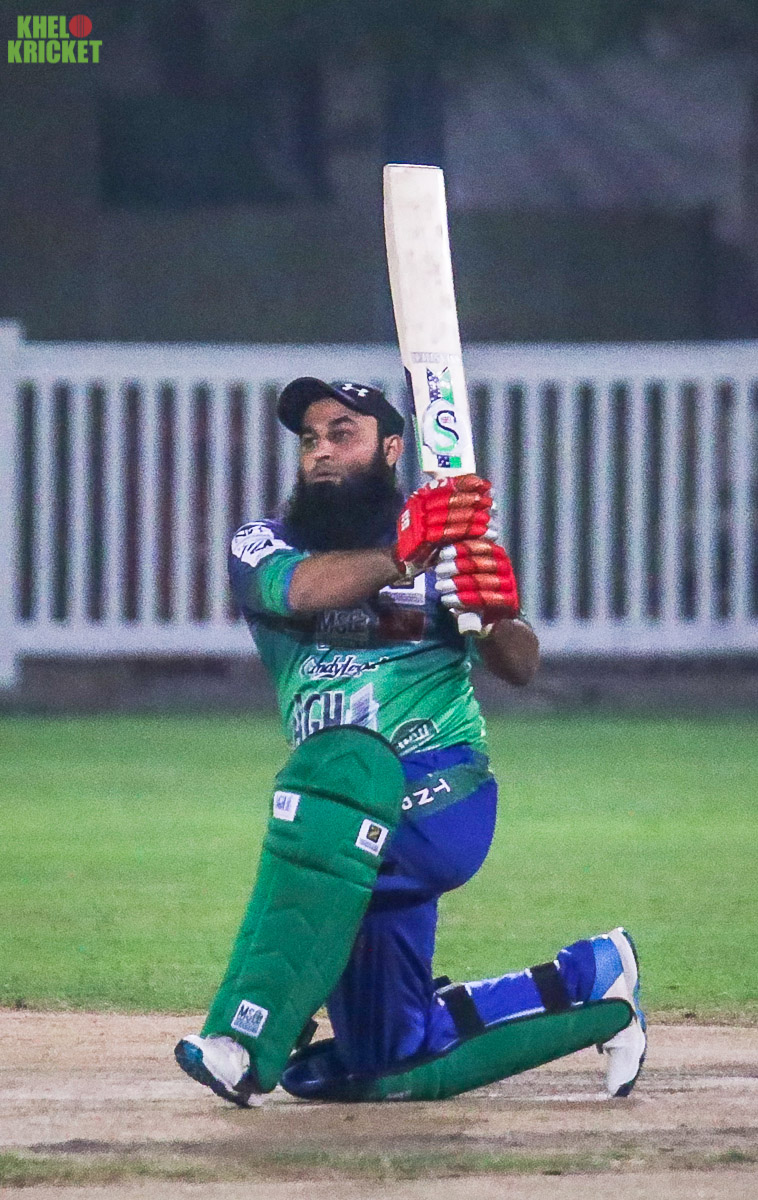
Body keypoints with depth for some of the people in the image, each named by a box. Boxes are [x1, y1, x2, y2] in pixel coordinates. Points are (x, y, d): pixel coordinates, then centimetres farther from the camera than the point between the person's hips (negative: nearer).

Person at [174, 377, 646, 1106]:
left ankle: (247, 1039, -38)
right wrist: (405, 556, -27)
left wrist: (495, 608, -25)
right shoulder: (262, 547, 9)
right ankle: (591, 982, 31)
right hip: (369, 833, 5)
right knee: (388, 1069, 9)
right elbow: (300, 589, -15)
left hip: (446, 796, -5)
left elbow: (519, 669, -4)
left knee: (340, 759, -37)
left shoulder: (439, 541, 6)